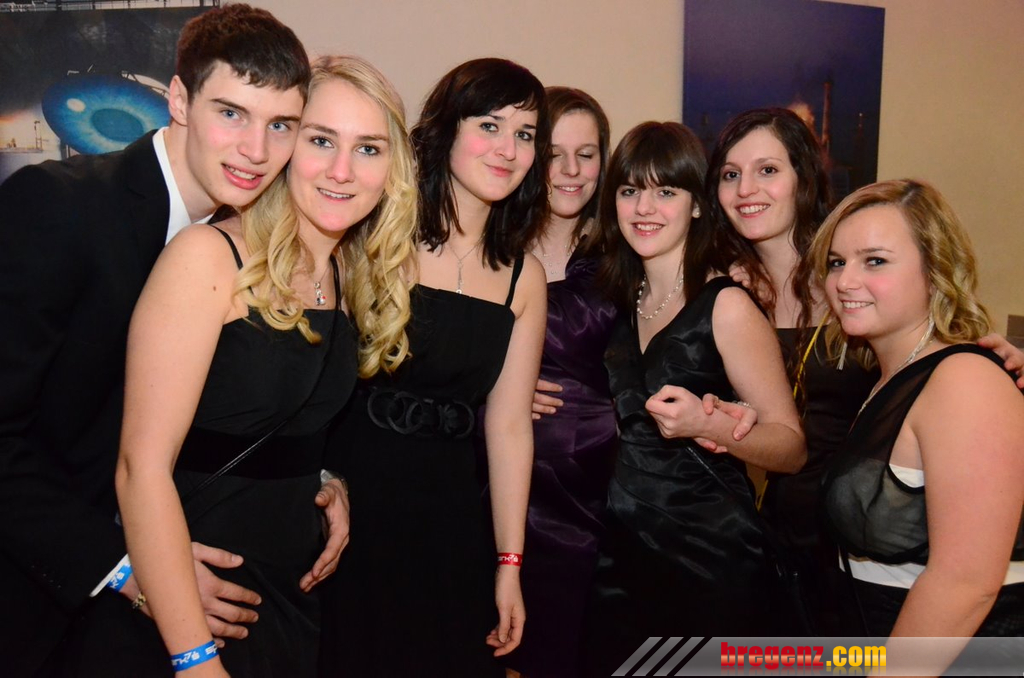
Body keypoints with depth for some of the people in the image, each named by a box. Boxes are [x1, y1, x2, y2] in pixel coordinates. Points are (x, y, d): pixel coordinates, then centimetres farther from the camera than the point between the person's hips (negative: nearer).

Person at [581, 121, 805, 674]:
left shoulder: (726, 305, -11)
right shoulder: (619, 300, 6)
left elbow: (791, 447, -10)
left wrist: (705, 424, -27)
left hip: (709, 564, -5)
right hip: (618, 558, 6)